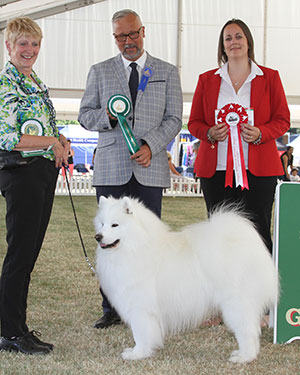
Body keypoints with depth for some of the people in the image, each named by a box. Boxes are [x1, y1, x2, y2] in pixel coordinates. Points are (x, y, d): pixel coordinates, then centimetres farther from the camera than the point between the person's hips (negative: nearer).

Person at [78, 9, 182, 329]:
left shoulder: (167, 73, 11)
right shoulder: (99, 72, 12)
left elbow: (173, 119, 6)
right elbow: (84, 115, 11)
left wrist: (150, 145, -10)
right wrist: (108, 116, -10)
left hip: (150, 168, 0)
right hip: (111, 169, 1)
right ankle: (111, 309, 10)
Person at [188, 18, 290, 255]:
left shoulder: (269, 77, 10)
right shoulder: (207, 80, 13)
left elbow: (282, 120, 8)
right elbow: (194, 122, 15)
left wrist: (260, 133, -12)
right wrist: (210, 133, -7)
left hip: (258, 169, -1)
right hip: (216, 170, 2)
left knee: (258, 232, -6)